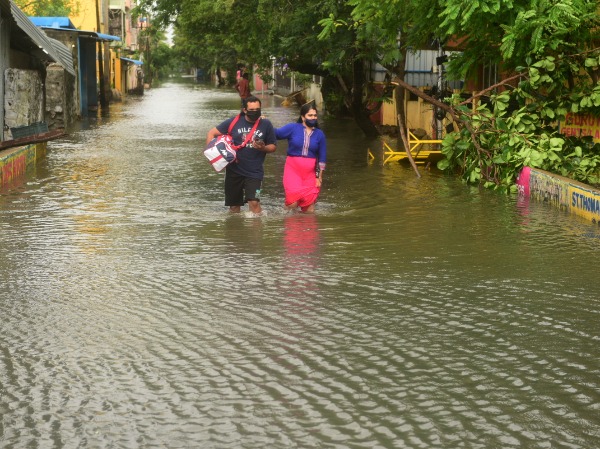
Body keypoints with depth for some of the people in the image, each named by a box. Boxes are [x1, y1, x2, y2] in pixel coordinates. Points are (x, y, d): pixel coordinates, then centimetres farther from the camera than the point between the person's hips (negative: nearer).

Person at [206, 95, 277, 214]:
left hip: (254, 172, -2)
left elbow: (273, 146, 8)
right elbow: (211, 133, 6)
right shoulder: (234, 122, 0)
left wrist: (263, 148, -14)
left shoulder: (266, 125, 0)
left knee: (254, 202, -19)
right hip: (234, 171, 2)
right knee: (234, 206, 10)